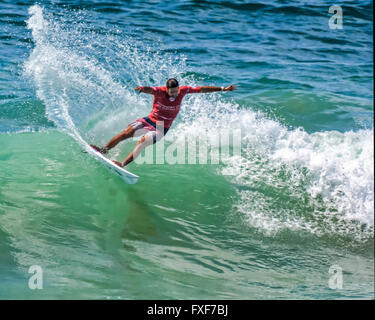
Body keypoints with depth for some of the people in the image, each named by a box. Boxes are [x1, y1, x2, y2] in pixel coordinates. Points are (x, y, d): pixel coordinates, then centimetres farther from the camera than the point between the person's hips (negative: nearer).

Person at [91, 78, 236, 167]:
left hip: (162, 129, 0)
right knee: (128, 131, -17)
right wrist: (142, 88, -67)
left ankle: (123, 164, -29)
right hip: (149, 120, 0)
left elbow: (201, 89, -3)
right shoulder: (159, 91, -19)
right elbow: (150, 89, -41)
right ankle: (103, 149, -6)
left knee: (143, 141, -24)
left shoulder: (182, 90, -11)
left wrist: (223, 89, -1)